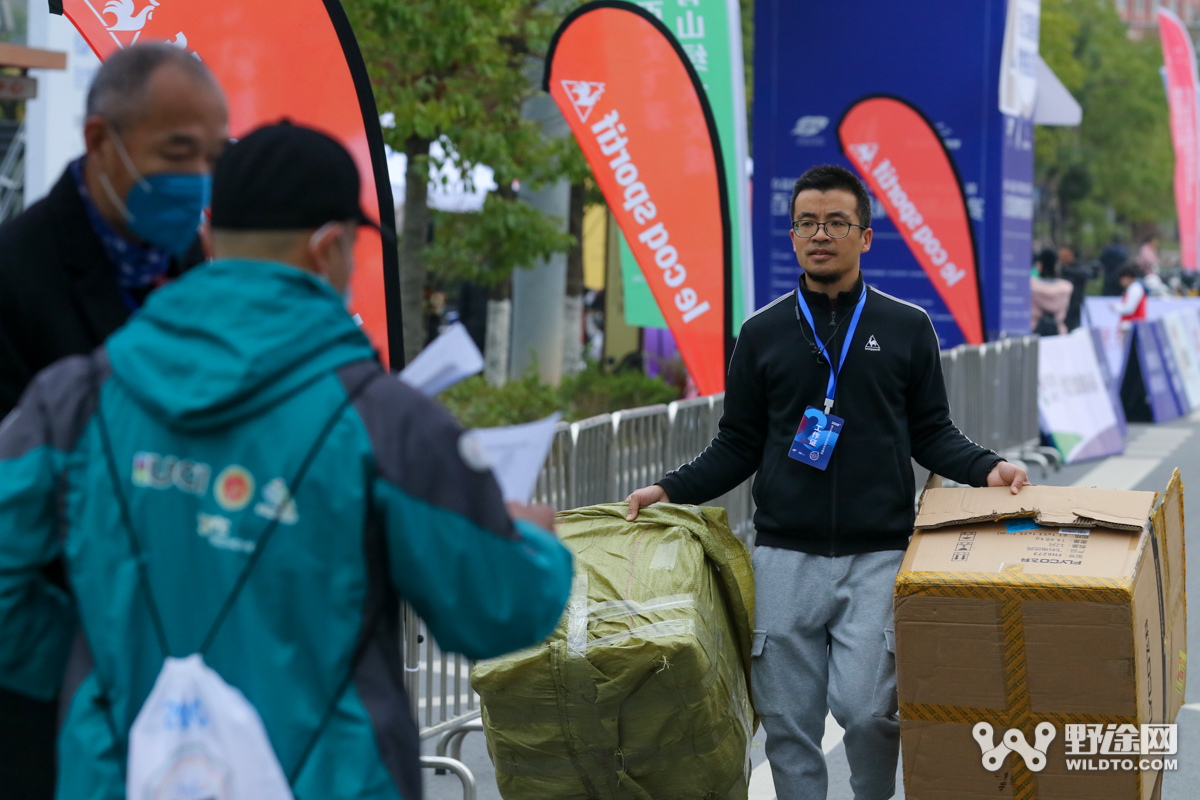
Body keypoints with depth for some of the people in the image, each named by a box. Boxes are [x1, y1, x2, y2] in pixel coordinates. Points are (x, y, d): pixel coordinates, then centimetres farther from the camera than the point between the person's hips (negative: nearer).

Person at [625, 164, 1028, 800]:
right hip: (785, 557, 2)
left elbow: (931, 434, 10)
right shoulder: (763, 333, 9)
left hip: (877, 557, -1)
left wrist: (985, 468, -8)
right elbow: (738, 446, 12)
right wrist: (670, 490, -2)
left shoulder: (906, 328, 7)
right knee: (788, 722, 1)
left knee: (865, 708, -14)